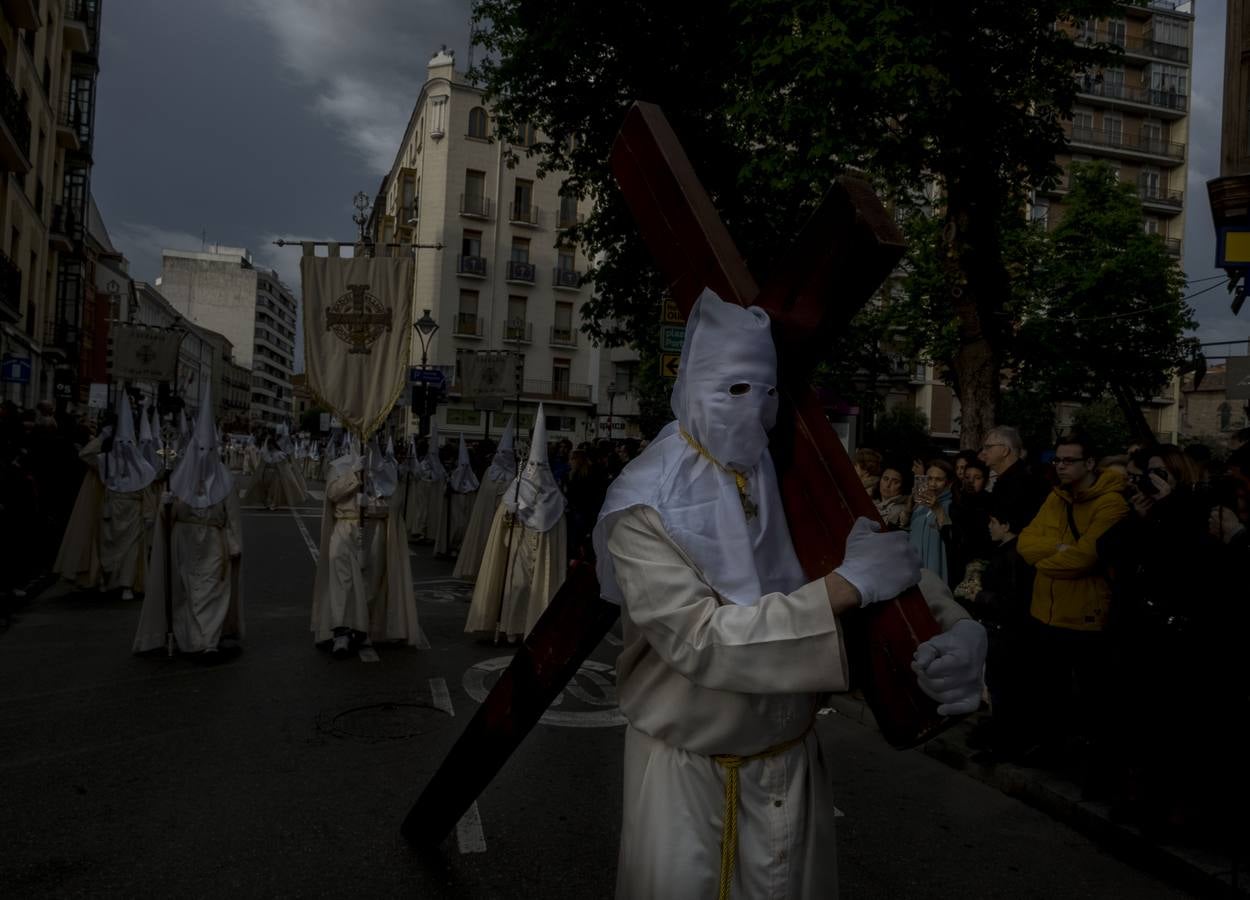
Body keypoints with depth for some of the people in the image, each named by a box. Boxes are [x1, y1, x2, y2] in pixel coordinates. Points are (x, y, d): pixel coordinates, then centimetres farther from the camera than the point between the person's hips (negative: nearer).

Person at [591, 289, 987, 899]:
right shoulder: (646, 508, -19)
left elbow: (903, 567, -4)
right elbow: (701, 639, -28)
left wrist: (961, 630, -26)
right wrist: (845, 585, -31)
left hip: (791, 761, 4)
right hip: (686, 770, -4)